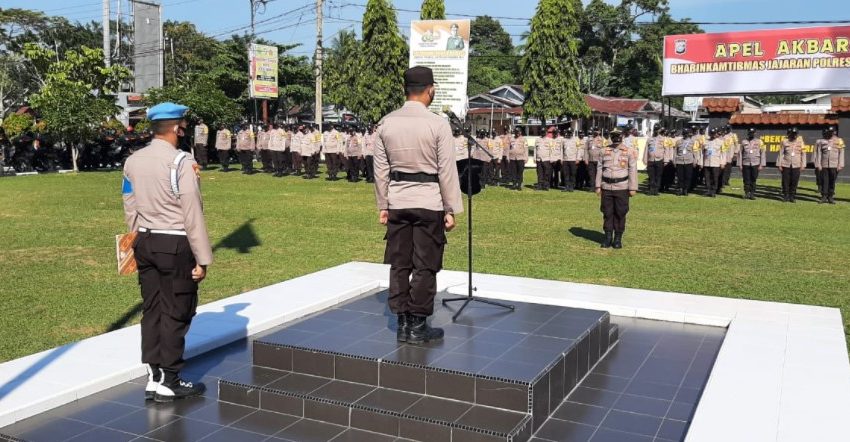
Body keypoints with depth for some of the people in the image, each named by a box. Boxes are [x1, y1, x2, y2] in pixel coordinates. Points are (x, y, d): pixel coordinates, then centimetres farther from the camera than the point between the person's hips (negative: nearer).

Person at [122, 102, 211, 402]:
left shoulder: (132, 162, 5)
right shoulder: (181, 162, -16)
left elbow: (130, 210, 11)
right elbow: (192, 215, -15)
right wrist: (202, 258, -10)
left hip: (145, 242, 7)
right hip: (175, 244, -7)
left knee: (152, 309, 13)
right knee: (176, 313, 4)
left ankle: (154, 377, 20)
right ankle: (168, 382, 11)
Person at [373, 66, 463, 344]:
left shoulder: (386, 123, 2)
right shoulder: (438, 124, -10)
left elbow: (381, 169, 5)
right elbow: (447, 171, -9)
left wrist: (382, 206, 12)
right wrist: (451, 210, -2)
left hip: (397, 202, 4)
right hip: (429, 202, -4)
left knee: (399, 264, 11)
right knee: (424, 266, 4)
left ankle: (402, 324, 18)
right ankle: (418, 326, 11)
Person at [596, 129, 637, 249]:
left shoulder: (629, 152, -1)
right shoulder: (604, 151, 7)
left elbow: (633, 171, -3)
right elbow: (599, 169, 9)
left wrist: (633, 188, -8)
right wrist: (598, 186, 4)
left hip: (622, 187, -2)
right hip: (606, 187, 2)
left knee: (620, 214, 3)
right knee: (607, 213, 5)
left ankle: (618, 239, 12)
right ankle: (608, 238, 14)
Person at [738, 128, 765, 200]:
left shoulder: (759, 142, 4)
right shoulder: (743, 142, 6)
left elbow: (763, 153, 3)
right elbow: (740, 153, 7)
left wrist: (761, 165, -3)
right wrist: (740, 164, 2)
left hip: (755, 164, 0)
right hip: (746, 164, 1)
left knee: (753, 180, 2)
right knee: (746, 180, 1)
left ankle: (752, 194, 9)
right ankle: (747, 193, 10)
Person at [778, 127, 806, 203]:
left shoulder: (800, 141, 4)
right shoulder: (784, 141, 1)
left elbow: (803, 154, 6)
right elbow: (781, 153, 3)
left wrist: (803, 165, 1)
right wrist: (779, 165, 0)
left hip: (796, 165, 1)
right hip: (786, 165, -1)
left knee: (794, 182, 2)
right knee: (785, 181, 0)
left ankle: (792, 197, 11)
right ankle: (785, 196, 11)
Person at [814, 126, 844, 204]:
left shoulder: (839, 141, 5)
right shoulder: (821, 142, 5)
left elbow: (841, 154, 4)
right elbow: (819, 153, 4)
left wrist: (840, 165, -2)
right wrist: (818, 165, -3)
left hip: (834, 165, 0)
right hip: (824, 165, 0)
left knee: (832, 181, 3)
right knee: (824, 181, 0)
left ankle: (831, 197, 10)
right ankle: (824, 197, 4)